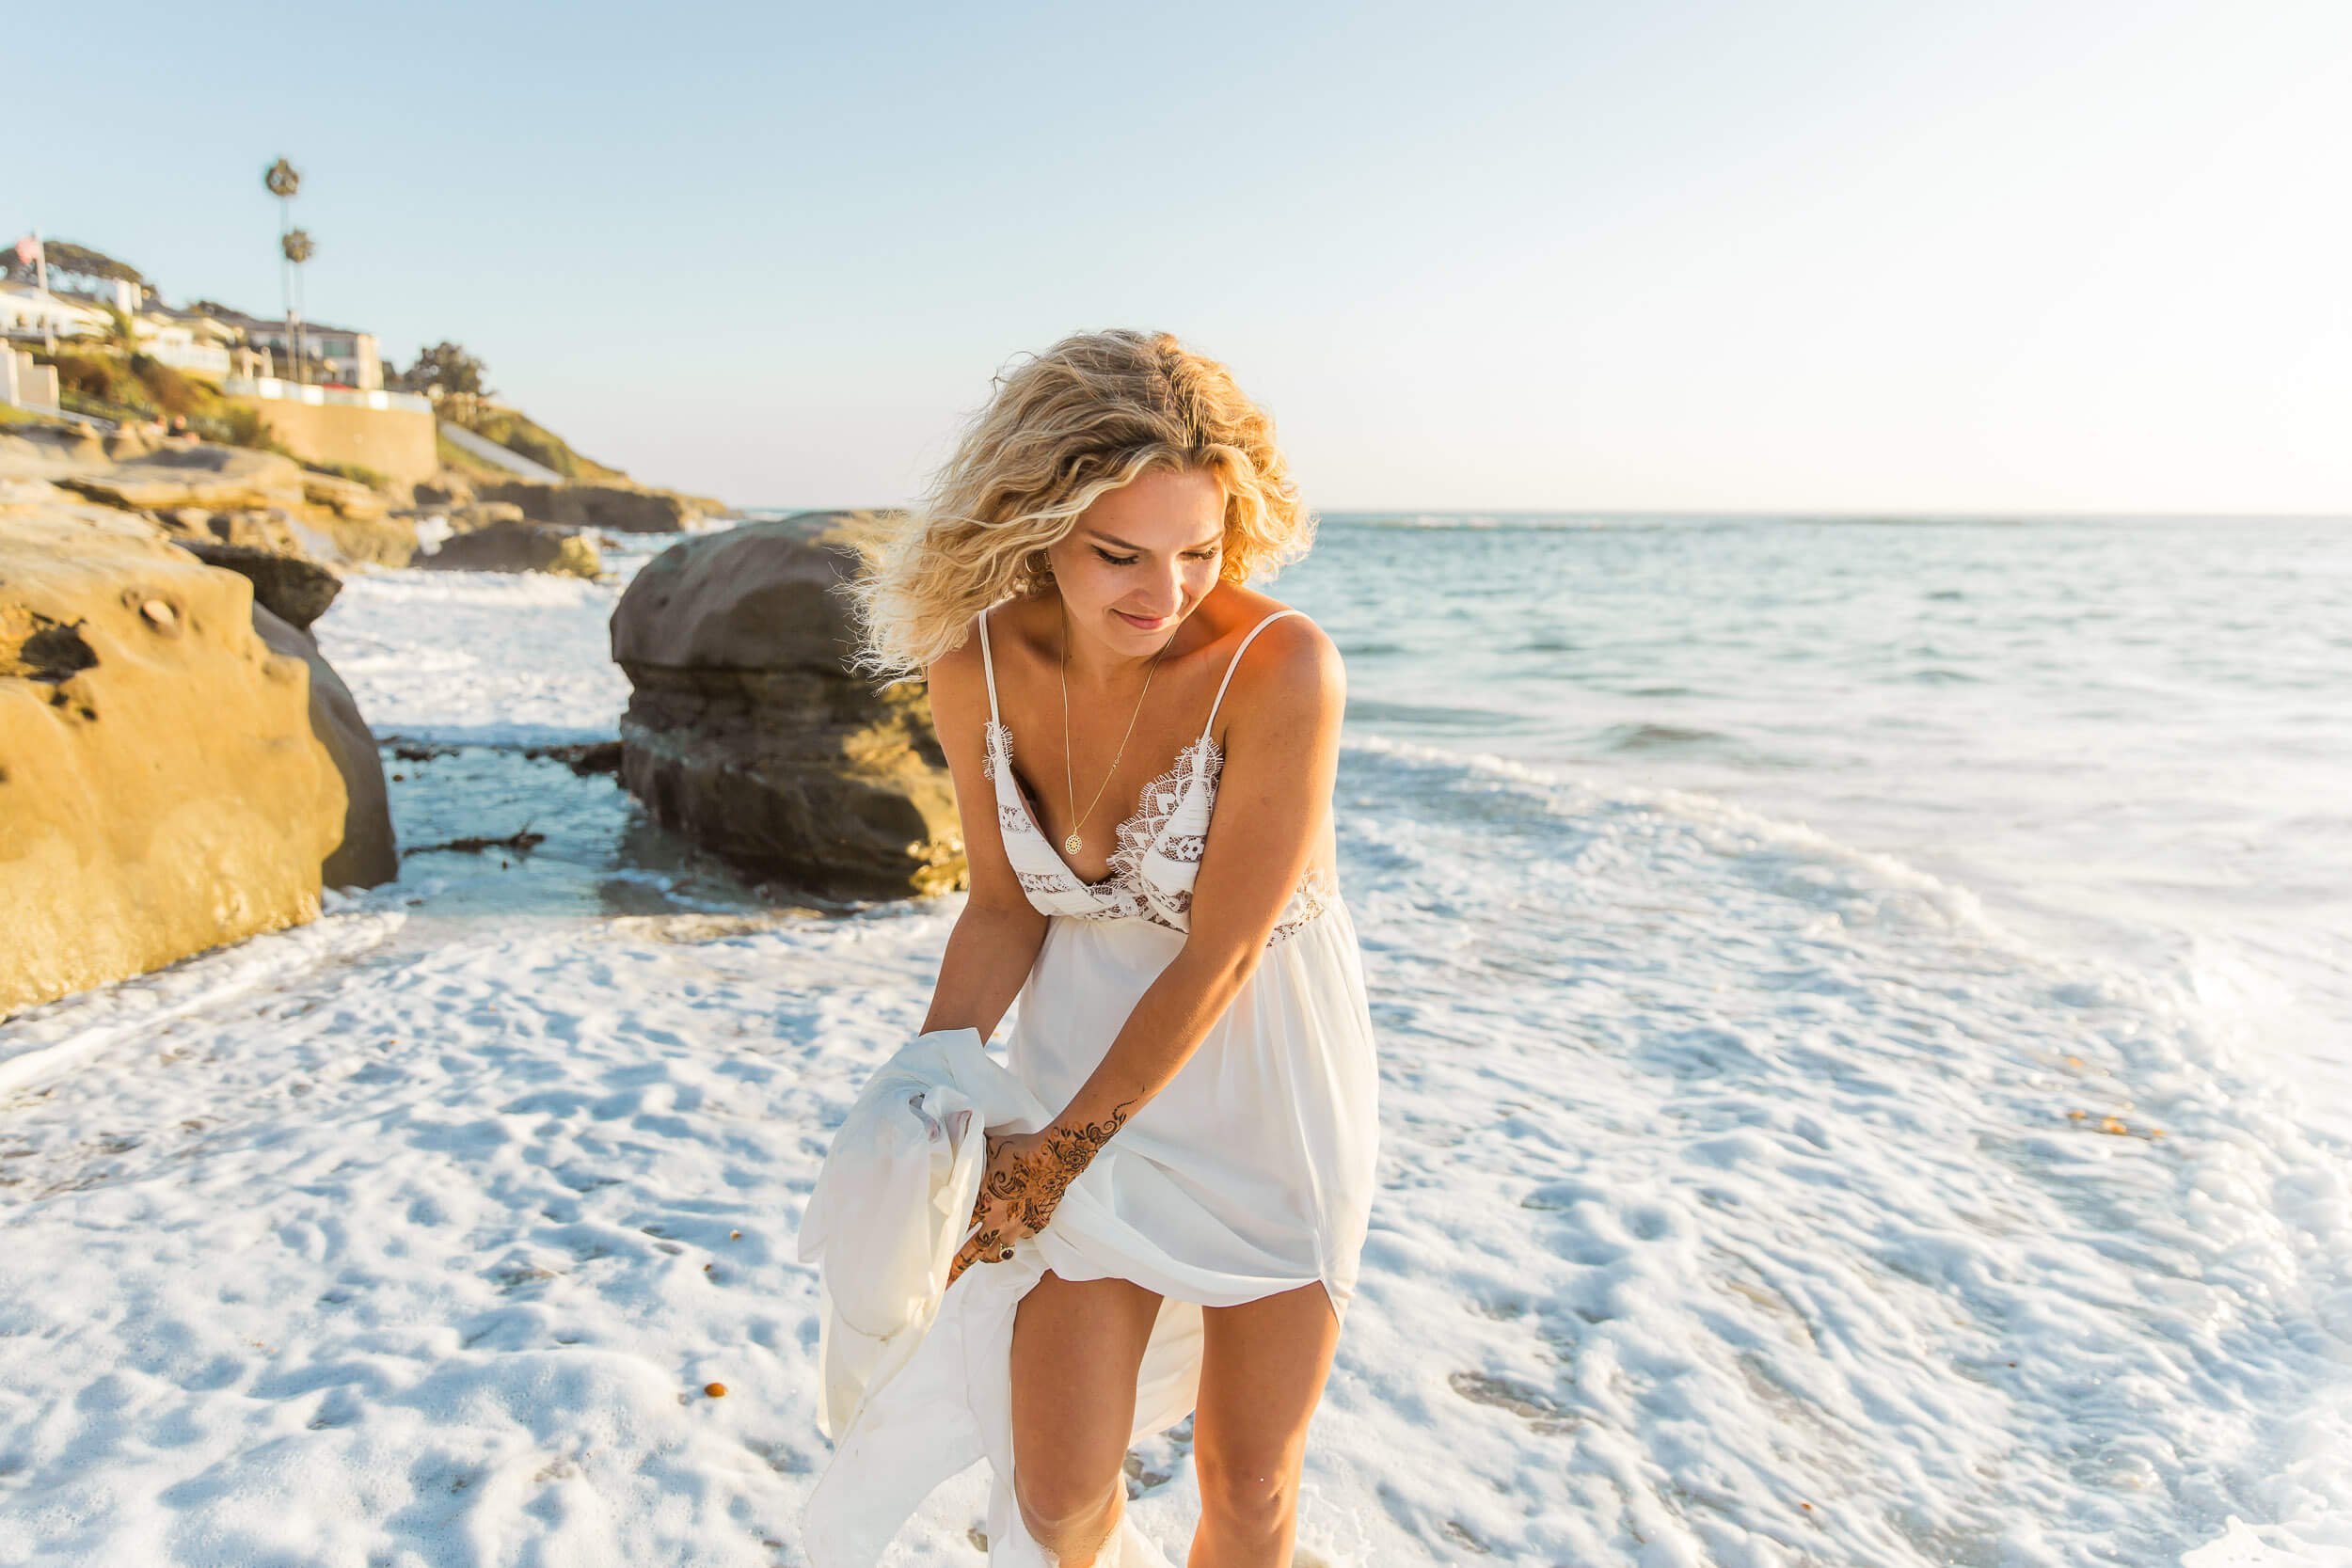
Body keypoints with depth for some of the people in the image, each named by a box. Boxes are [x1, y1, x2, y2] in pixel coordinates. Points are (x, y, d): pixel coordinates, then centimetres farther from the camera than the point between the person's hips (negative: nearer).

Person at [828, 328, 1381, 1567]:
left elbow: (1220, 957, -21)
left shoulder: (1282, 665, -27)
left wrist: (1057, 1151, -14)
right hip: (1084, 1039, 3)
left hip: (1269, 1064, -2)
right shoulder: (974, 663, -13)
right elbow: (1005, 907, 0)